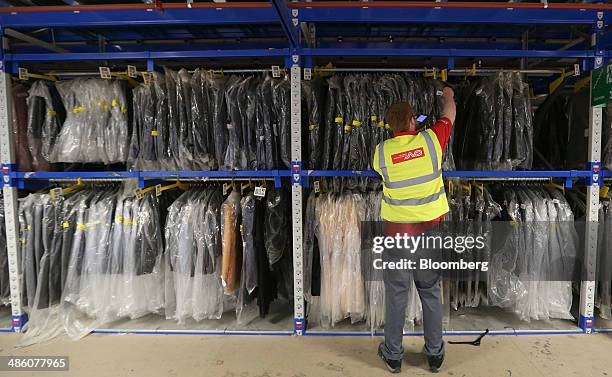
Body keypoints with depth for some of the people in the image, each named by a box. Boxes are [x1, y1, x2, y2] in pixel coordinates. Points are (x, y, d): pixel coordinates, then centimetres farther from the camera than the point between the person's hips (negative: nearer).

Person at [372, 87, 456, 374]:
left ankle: (393, 355, 24)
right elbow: (450, 113, 12)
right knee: (431, 291, 15)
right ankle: (435, 354, 28)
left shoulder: (382, 151, -9)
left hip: (397, 231, -1)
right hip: (430, 229, 1)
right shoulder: (430, 140, -8)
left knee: (396, 293, 10)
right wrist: (448, 96, 34)